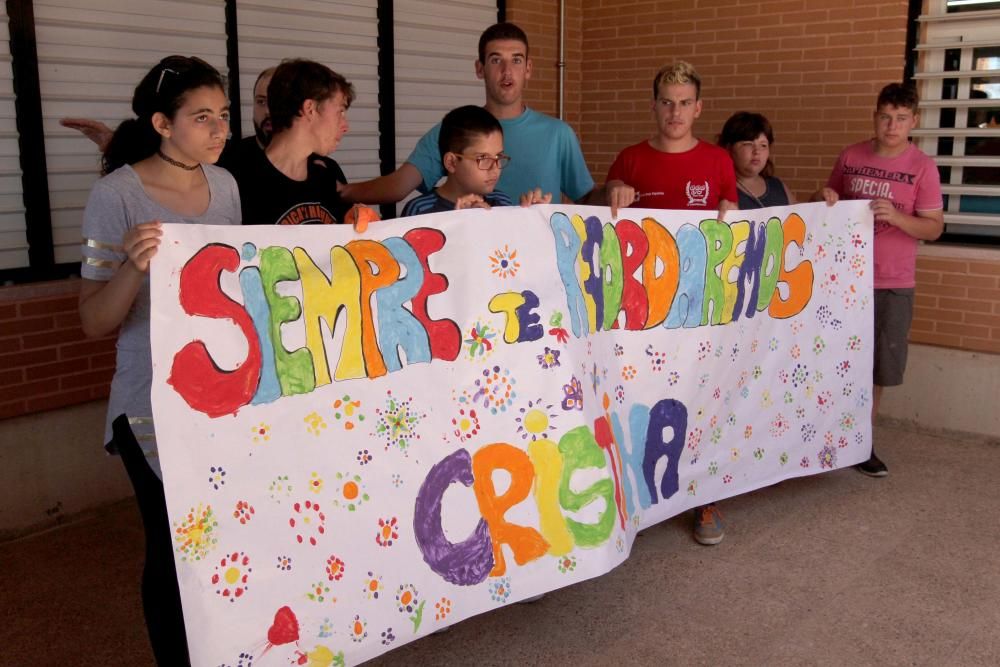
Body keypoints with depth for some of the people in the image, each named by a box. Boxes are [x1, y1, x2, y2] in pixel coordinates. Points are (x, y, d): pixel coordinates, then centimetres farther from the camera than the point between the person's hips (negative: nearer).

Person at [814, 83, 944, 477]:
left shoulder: (922, 168, -6)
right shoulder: (850, 157, 3)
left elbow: (934, 228, -5)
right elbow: (832, 202, 16)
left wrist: (895, 216, -22)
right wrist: (824, 200, -8)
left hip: (893, 284, -2)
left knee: (876, 369, 6)